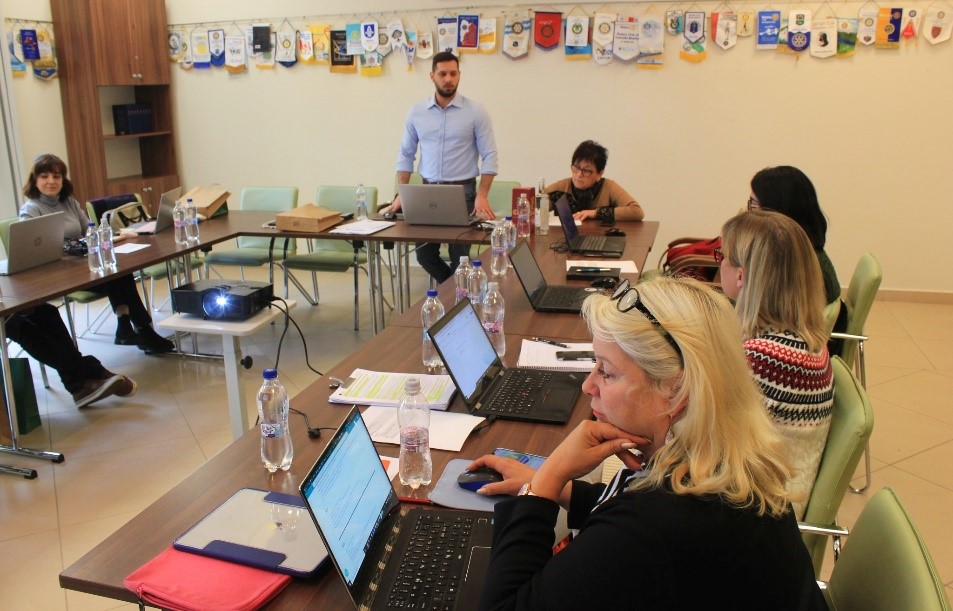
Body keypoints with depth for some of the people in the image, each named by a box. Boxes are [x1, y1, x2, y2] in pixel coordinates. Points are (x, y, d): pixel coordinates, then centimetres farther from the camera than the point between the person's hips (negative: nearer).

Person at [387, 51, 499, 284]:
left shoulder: (475, 111, -5)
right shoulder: (417, 112, 4)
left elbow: (489, 155, -7)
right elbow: (406, 154, 8)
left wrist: (482, 195, -17)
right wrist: (401, 194, -1)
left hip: (463, 191, -3)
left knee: (459, 256, 1)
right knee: (424, 253, 7)